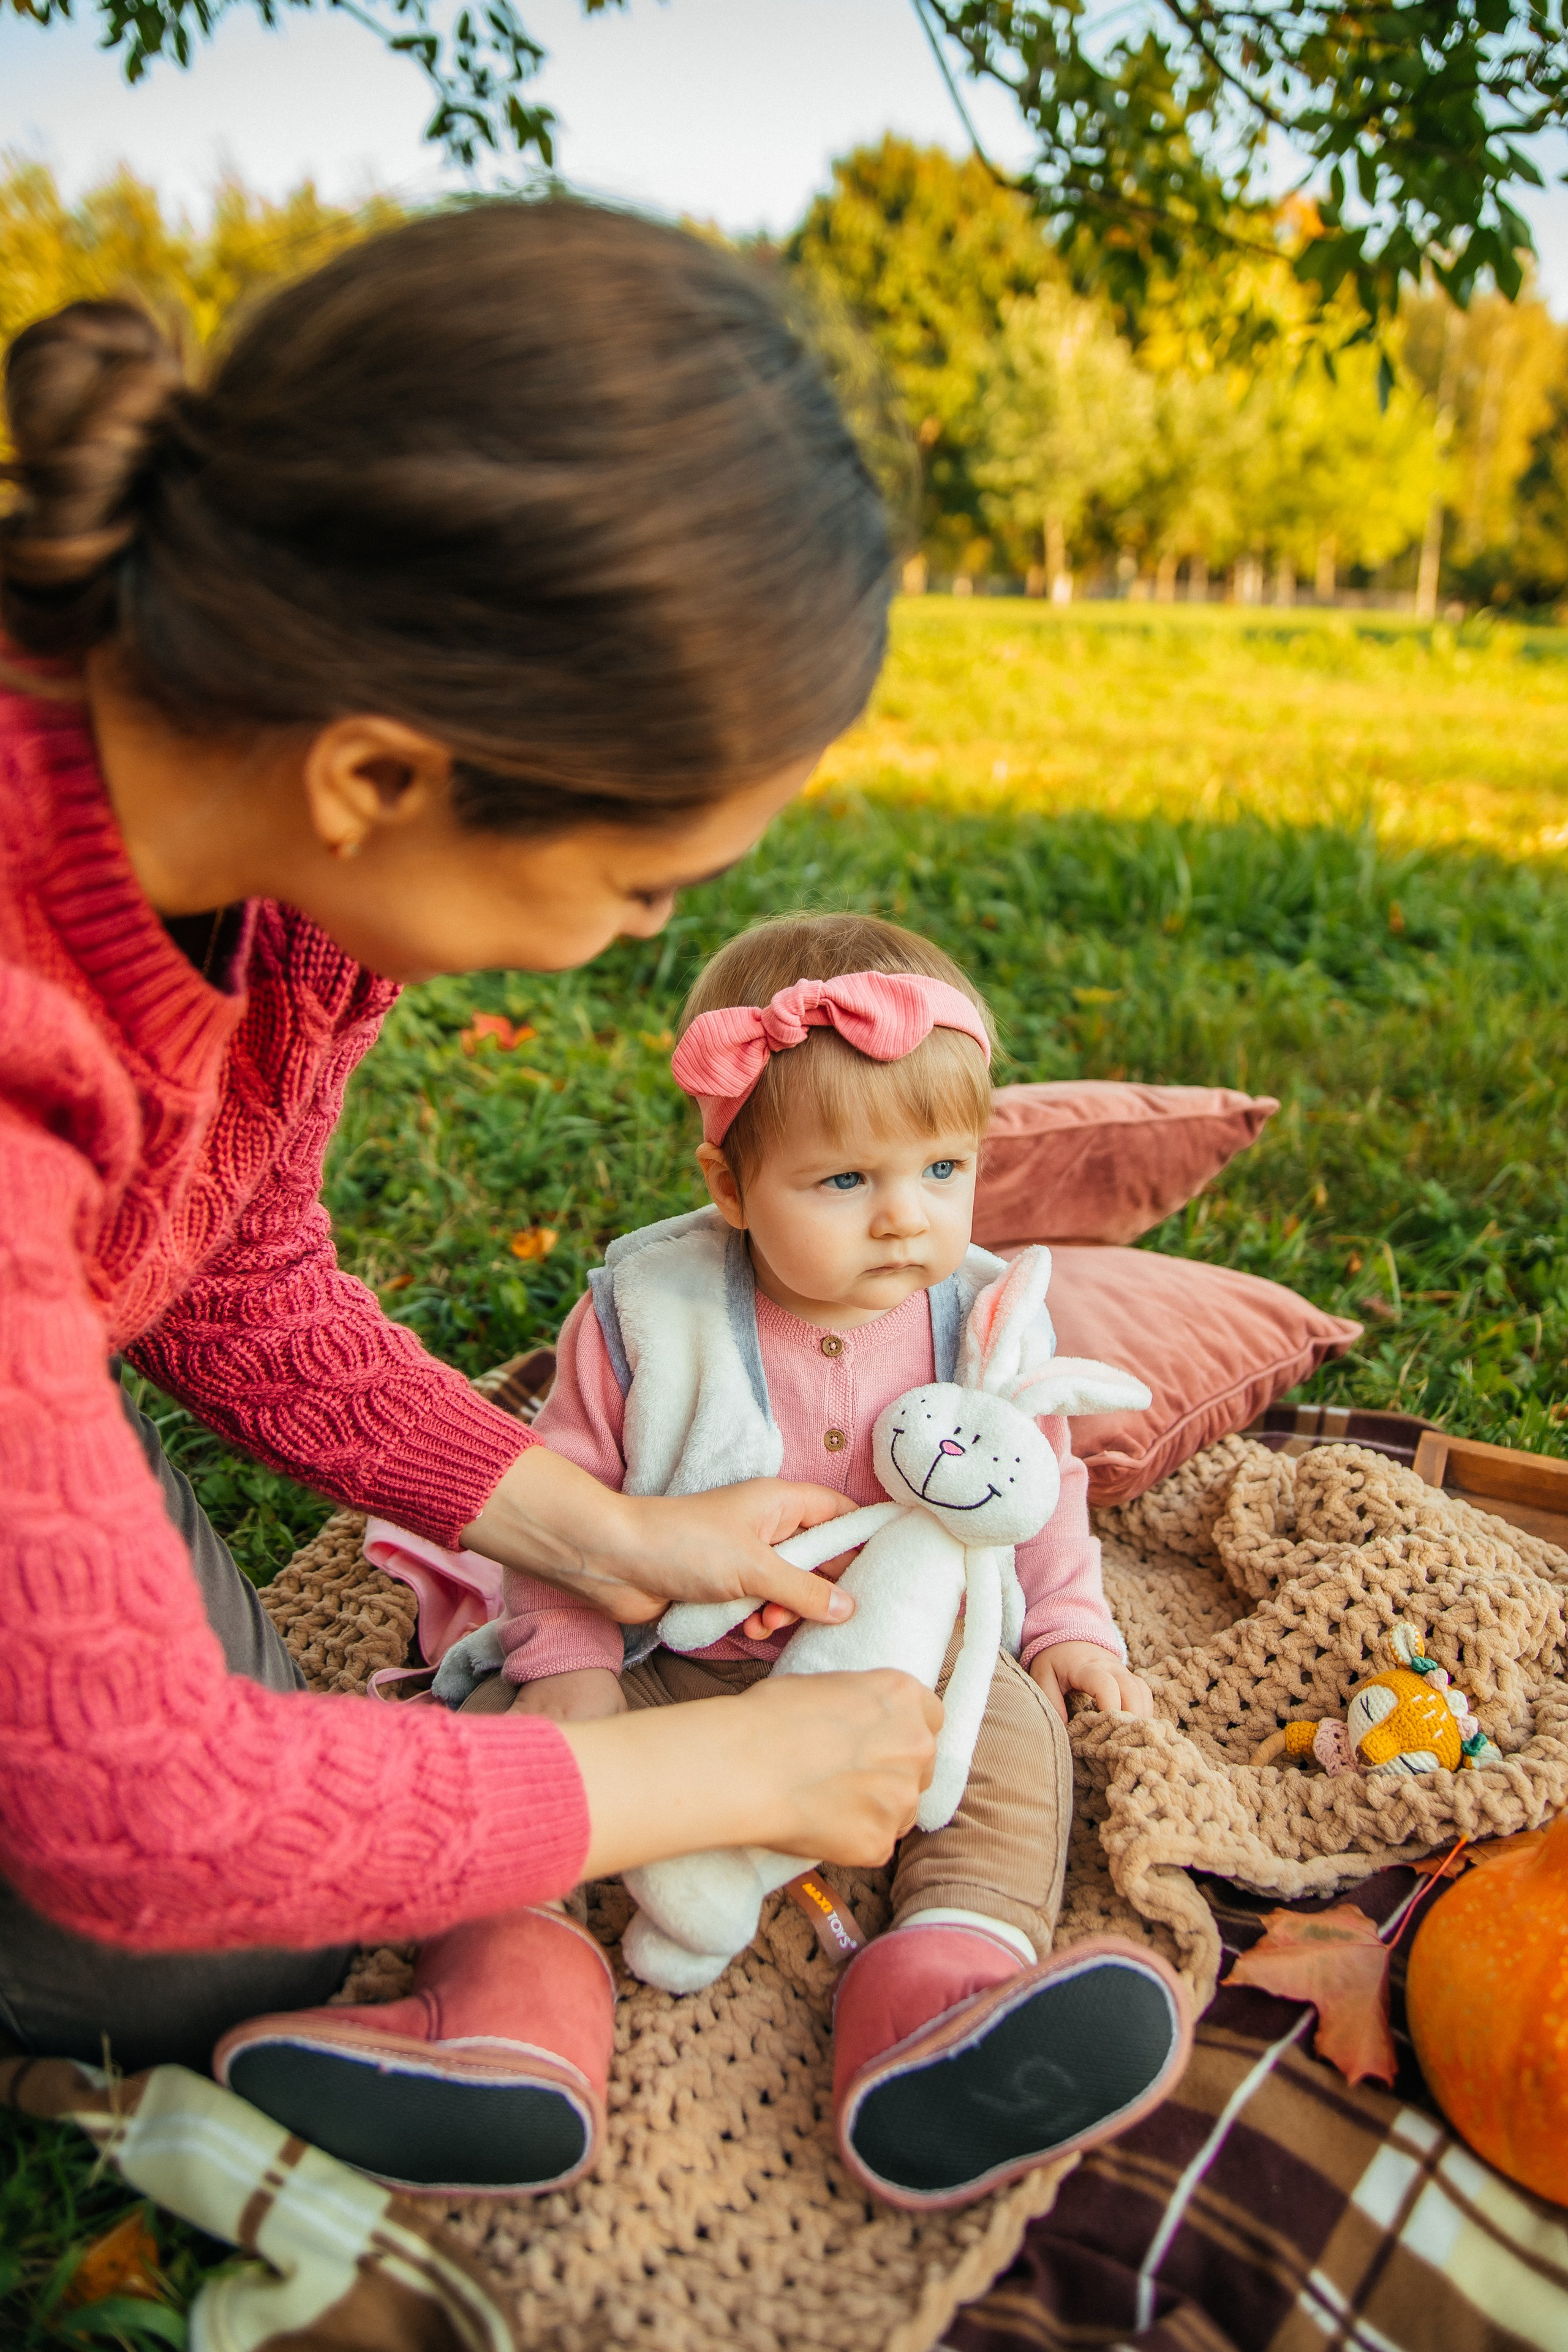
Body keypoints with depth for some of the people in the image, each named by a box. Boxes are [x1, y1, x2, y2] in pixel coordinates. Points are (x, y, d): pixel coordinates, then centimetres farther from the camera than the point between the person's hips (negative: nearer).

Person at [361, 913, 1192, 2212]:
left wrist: (1069, 1621, 4)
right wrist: (566, 1659, -14)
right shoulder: (649, 1313, -12)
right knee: (505, 1731, -20)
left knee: (1012, 1729, -25)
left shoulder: (982, 1321, -3)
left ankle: (938, 1997, -39)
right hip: (672, 1671, -1)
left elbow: (1040, 1483, 13)